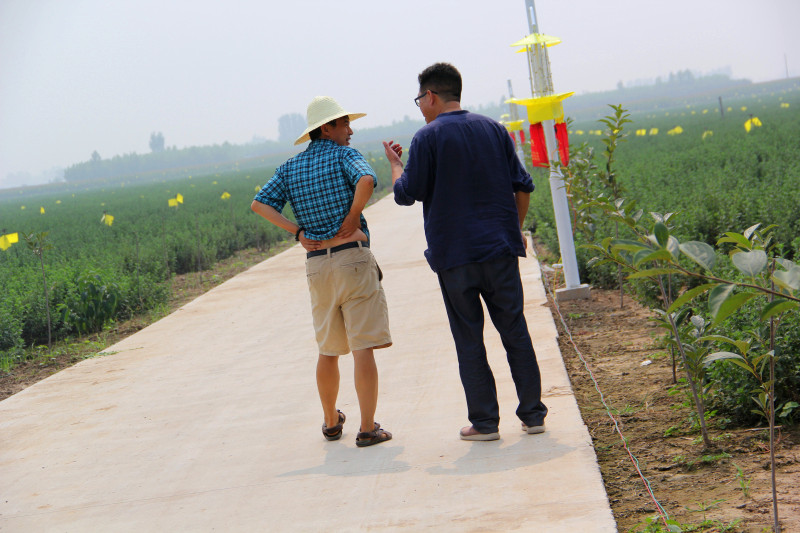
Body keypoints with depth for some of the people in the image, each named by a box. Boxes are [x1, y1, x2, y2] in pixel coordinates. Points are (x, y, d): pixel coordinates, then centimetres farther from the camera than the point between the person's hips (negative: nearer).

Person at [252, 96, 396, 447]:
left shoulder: (290, 168, 13)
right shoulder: (344, 155, -3)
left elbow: (260, 203, 3)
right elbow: (366, 180, -24)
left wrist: (298, 232, 0)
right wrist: (353, 218, -11)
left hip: (316, 263, 5)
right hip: (353, 257, -5)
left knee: (328, 349, 18)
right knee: (363, 347, -5)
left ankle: (331, 422, 30)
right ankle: (368, 428, -8)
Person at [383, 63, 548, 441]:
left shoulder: (427, 138, -6)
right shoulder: (493, 129, 9)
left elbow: (405, 194, -5)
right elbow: (522, 186, 9)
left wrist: (394, 162, 13)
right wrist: (515, 229, 21)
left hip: (454, 254, -4)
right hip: (500, 248, 4)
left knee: (469, 339, 3)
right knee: (515, 331, 8)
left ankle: (484, 421, 5)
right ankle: (533, 414, 10)